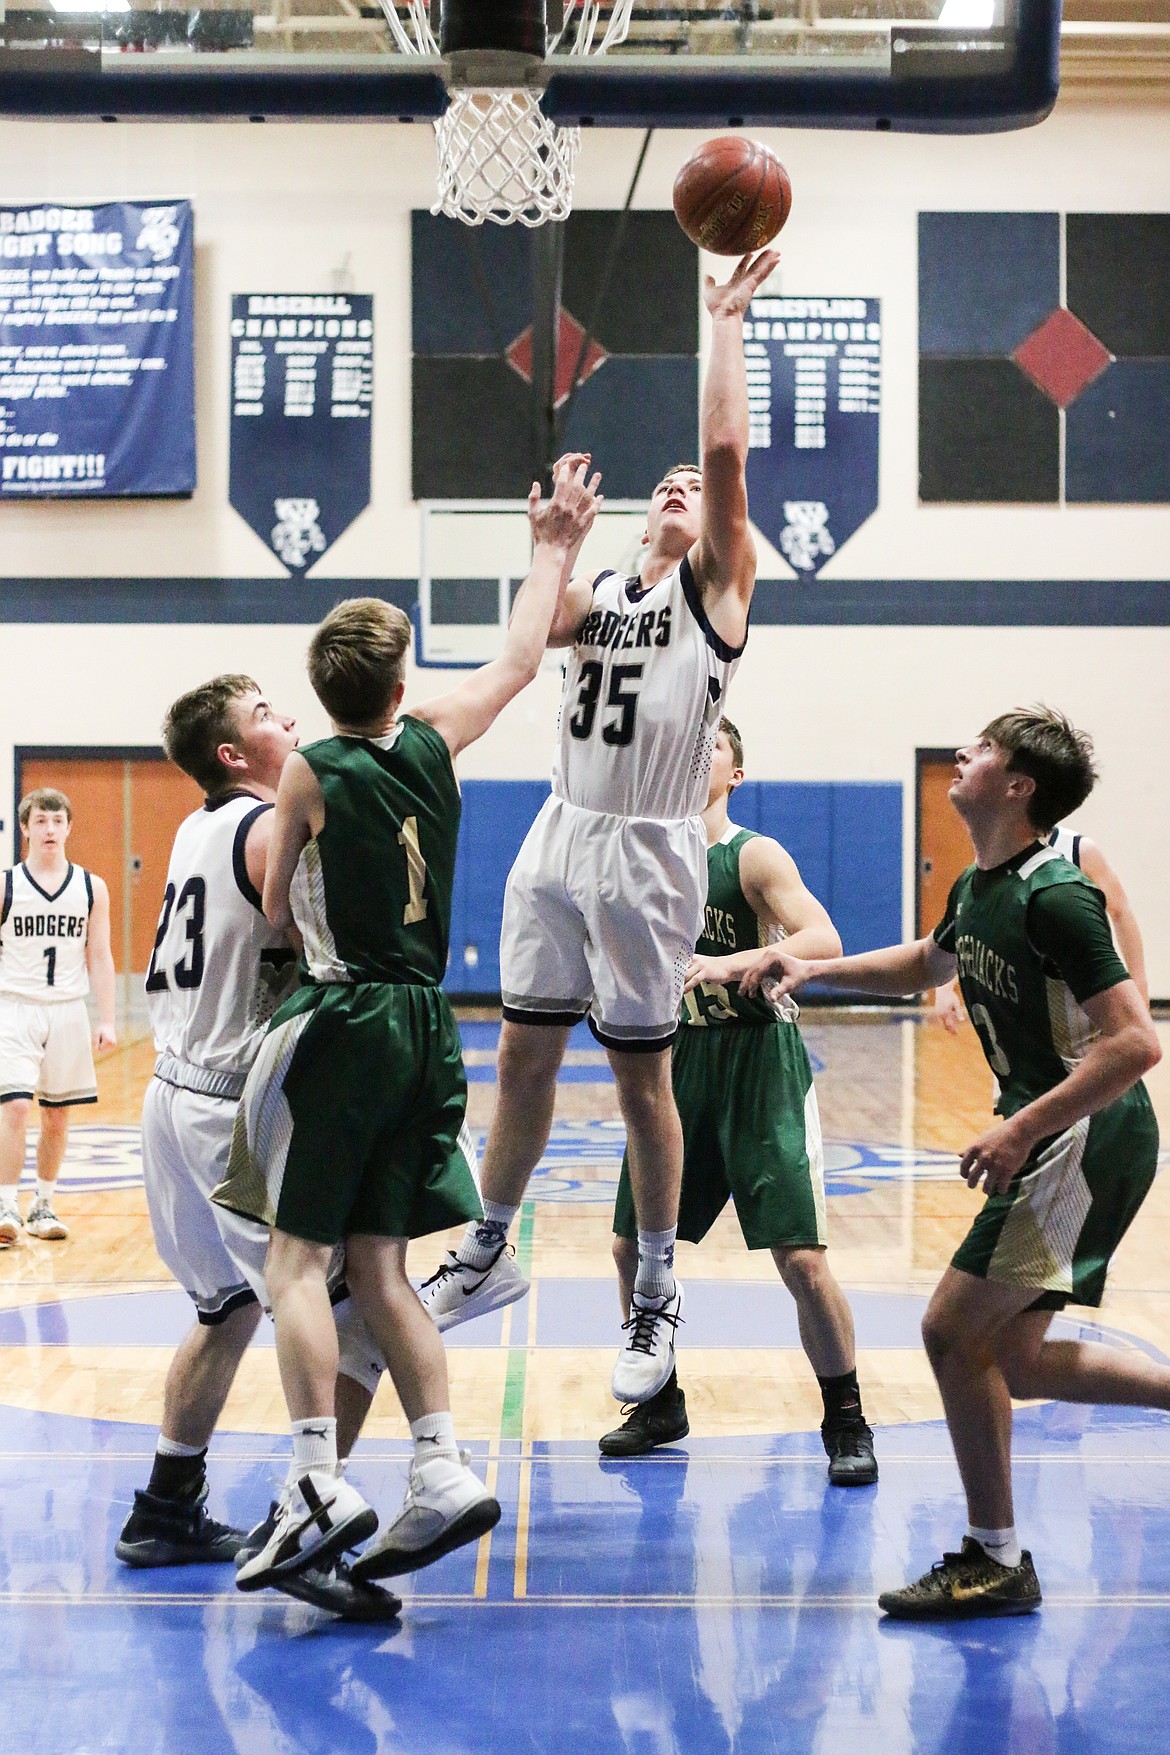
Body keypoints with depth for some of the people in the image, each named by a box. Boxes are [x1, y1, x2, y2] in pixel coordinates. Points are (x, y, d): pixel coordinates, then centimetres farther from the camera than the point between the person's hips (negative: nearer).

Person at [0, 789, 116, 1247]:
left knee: (57, 1115, 8)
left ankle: (43, 1207, 20)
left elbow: (100, 957, 6)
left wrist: (107, 1020, 1)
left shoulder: (91, 887, 5)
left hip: (68, 1011, 2)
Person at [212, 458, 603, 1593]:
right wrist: (553, 550, 33)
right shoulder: (432, 747, 6)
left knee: (296, 1260, -4)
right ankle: (443, 1475, 3)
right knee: (378, 1269, 10)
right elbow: (518, 661, 23)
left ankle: (320, 1487, -14)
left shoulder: (310, 774, -6)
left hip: (342, 1021, -6)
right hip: (423, 1027, 6)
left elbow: (278, 910, 6)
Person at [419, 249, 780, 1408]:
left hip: (647, 855, -5)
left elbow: (725, 451, -12)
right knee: (524, 1058, 11)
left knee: (640, 1075, 1)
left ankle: (657, 1295, 13)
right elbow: (534, 630, -5)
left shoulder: (716, 588, 0)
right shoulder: (599, 593, 15)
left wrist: (725, 322, -10)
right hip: (559, 837, 5)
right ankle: (488, 1256, 25)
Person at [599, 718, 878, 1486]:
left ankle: (847, 1423, 6)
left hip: (761, 1066, -6)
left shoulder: (756, 856, -10)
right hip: (680, 1062, 6)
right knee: (633, 1245, 6)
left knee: (802, 1258, -10)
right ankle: (661, 1403, 25)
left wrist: (728, 966, -38)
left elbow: (824, 941, -26)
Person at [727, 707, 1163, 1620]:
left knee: (956, 1330, -9)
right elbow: (926, 964, 32)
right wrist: (816, 968, 20)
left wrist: (1022, 1128, -27)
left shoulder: (1055, 897, -20)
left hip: (1088, 1137, -10)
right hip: (1056, 1143, 10)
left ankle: (995, 1561, 3)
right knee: (1014, 1356, 11)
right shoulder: (977, 889, 9)